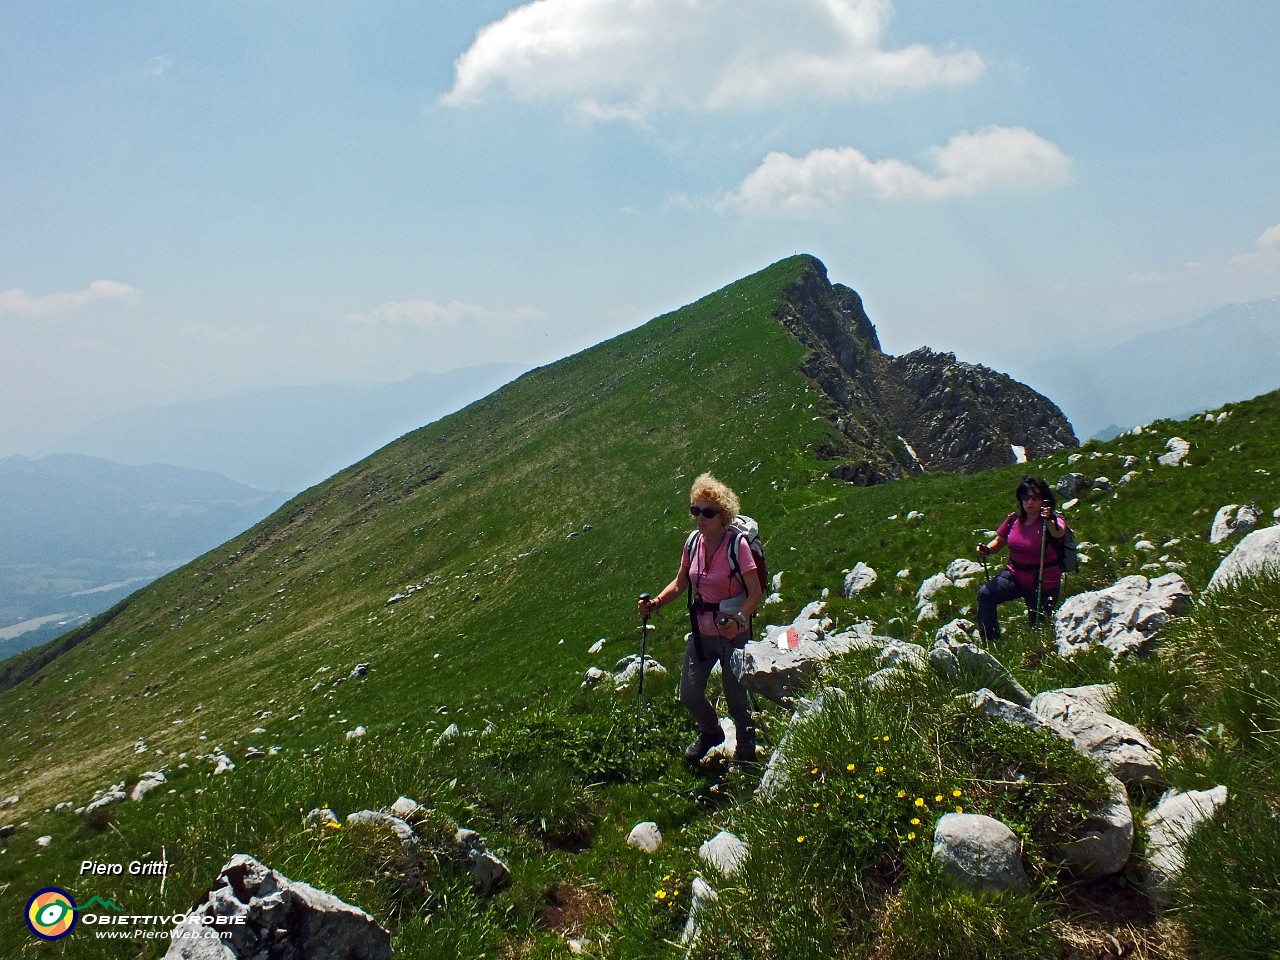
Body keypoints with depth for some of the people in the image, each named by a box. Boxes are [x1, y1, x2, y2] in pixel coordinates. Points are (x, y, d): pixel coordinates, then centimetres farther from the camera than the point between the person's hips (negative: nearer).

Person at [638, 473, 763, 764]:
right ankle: (711, 733, 46)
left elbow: (755, 593, -20)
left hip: (732, 632, -6)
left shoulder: (737, 545, -21)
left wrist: (739, 620, -37)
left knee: (735, 697, 8)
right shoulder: (693, 542, -4)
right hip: (701, 631, 6)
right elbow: (680, 583, 7)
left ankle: (746, 750, 35)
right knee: (689, 695, 14)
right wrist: (655, 603, -9)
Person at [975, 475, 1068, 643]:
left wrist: (1049, 520, -64)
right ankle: (990, 641, -13)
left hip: (1044, 584, -4)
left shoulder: (1051, 522, -17)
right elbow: (999, 541, 10)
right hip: (1015, 575, 4)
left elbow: (1059, 533, -42)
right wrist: (987, 549, -12)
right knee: (985, 593, -20)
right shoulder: (1014, 519, -3)